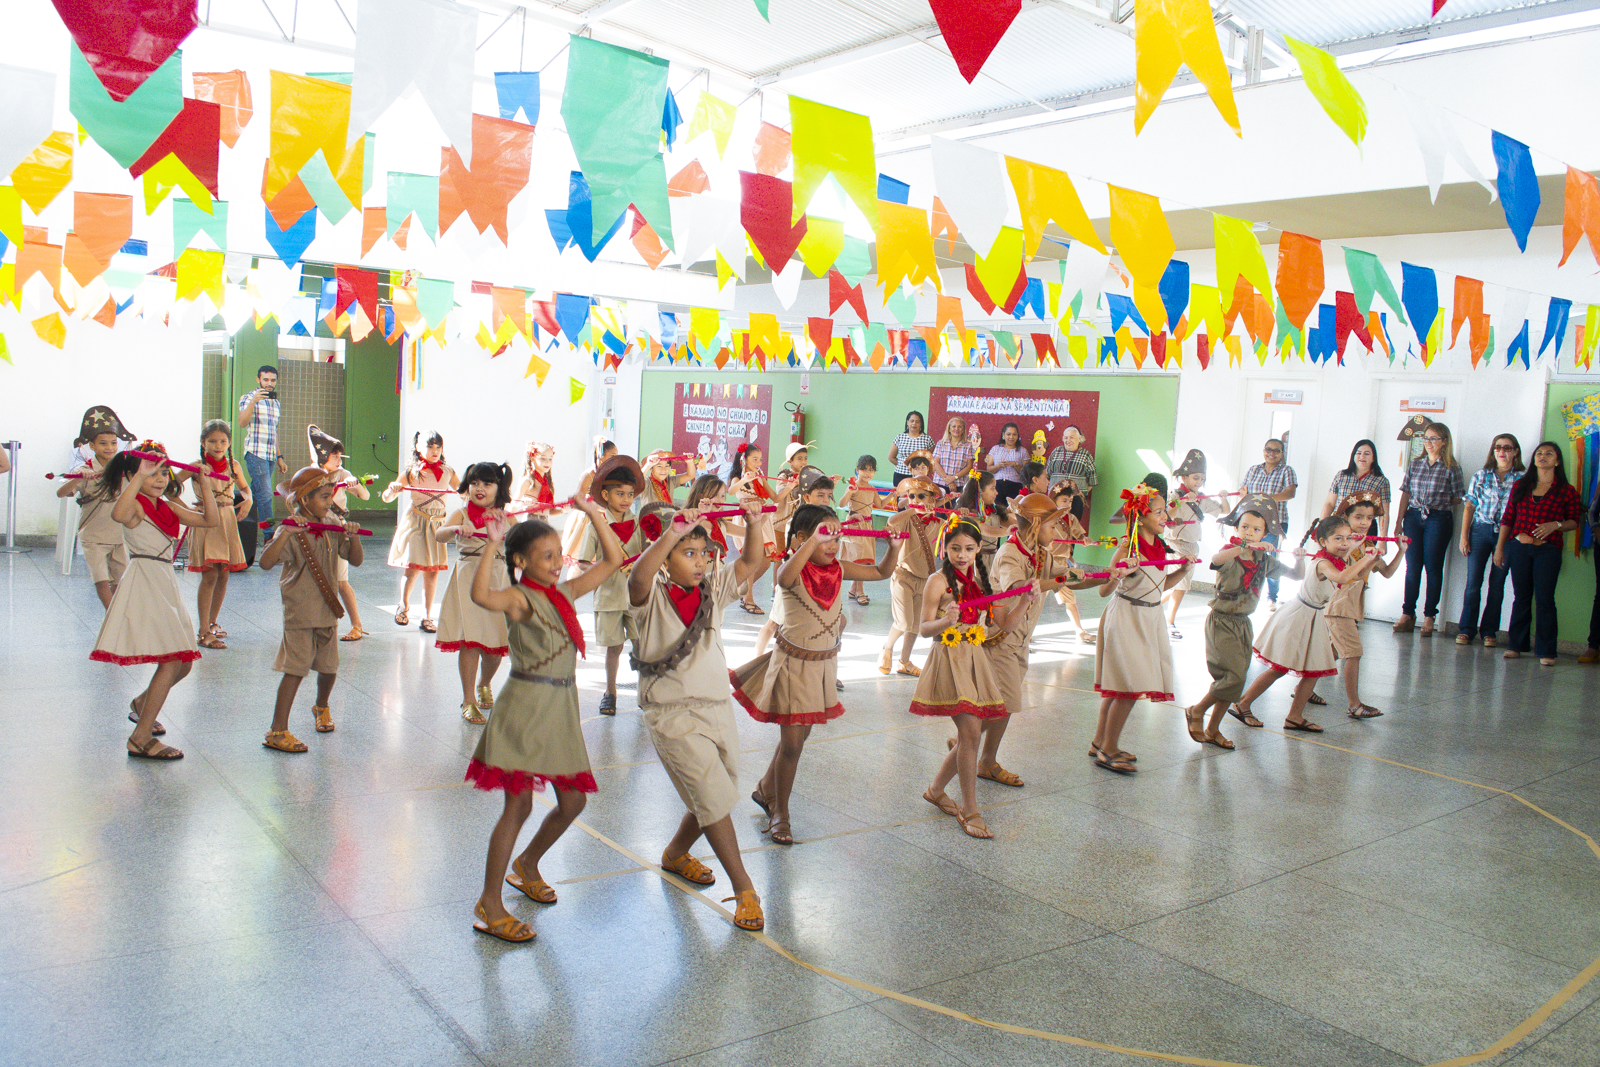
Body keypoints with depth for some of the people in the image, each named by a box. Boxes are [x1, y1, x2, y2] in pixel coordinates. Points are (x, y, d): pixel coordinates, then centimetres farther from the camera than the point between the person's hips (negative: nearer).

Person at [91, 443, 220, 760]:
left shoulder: (168, 507, 15)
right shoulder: (134, 505, -9)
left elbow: (210, 519, 14)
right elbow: (118, 514, -34)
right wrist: (140, 476, -35)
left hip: (166, 585, 9)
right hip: (144, 585, -8)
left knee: (183, 664, 13)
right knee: (171, 663, -14)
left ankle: (141, 704, 41)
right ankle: (140, 739, -6)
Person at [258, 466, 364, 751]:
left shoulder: (332, 527, 5)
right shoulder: (291, 530, -12)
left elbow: (356, 560, 7)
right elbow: (265, 563, -25)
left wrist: (353, 536, -10)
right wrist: (286, 533, -35)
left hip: (328, 611, 5)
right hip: (299, 613, -5)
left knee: (329, 667, 13)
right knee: (295, 670, -8)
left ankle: (321, 707, 42)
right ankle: (277, 731, -3)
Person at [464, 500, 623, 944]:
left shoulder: (564, 592, 11)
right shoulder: (518, 598, -11)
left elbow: (612, 560, 15)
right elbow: (481, 595, -34)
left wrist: (594, 514, 10)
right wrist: (492, 548, -28)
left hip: (562, 708, 8)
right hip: (525, 707, -7)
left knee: (573, 801, 13)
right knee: (518, 805, -4)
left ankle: (526, 865, 38)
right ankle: (489, 906, 9)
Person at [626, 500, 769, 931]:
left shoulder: (713, 591, 7)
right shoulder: (652, 596, -10)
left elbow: (751, 562, 1)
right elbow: (639, 576, -33)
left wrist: (753, 523, -15)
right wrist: (672, 533, -42)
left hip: (718, 708, 6)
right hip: (673, 714, -6)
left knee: (713, 800, 16)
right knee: (715, 797, -7)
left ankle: (675, 854, 43)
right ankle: (744, 889, 6)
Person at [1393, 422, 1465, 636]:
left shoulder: (1451, 468, -1)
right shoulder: (1415, 464, 9)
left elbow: (1457, 498, 2)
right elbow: (1405, 494, 9)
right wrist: (1399, 521, 5)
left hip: (1438, 519, -3)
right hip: (1413, 516, 3)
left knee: (1433, 567, 0)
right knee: (1412, 566, 4)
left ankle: (1429, 616, 6)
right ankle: (1407, 614, 9)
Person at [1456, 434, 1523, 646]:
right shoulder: (1481, 475, 7)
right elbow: (1469, 506, 7)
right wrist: (1464, 535, 1)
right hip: (1480, 530, 1)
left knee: (1497, 584, 3)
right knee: (1473, 582, -3)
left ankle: (1489, 631, 11)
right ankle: (1466, 629, 3)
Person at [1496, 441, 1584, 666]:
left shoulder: (1566, 491, 3)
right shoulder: (1521, 485, 11)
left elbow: (1575, 521, 7)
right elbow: (1507, 518, 11)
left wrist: (1556, 525, -13)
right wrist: (1500, 547, 8)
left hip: (1548, 550, -2)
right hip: (1518, 547, 3)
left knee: (1545, 599, -5)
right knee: (1521, 597, 8)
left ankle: (1546, 651, 1)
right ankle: (1516, 645, 16)